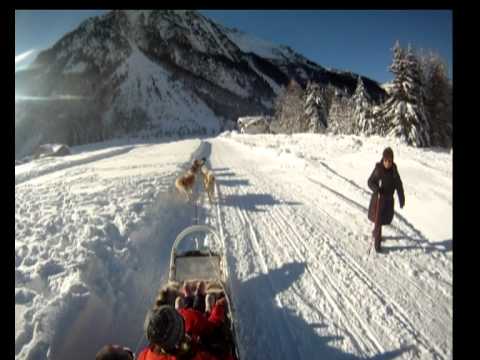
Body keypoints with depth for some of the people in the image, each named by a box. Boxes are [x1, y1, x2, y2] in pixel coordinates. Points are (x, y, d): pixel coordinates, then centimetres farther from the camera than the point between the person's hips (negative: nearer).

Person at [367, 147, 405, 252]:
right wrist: (375, 188, -30)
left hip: (389, 200, 4)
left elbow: (399, 185, 1)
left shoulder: (394, 170, -8)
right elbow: (370, 182, -9)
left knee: (385, 219, 20)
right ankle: (377, 243, 14)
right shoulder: (378, 169, -18)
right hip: (378, 199, -4)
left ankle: (375, 233, 47)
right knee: (378, 221, -1)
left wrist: (402, 200, 3)